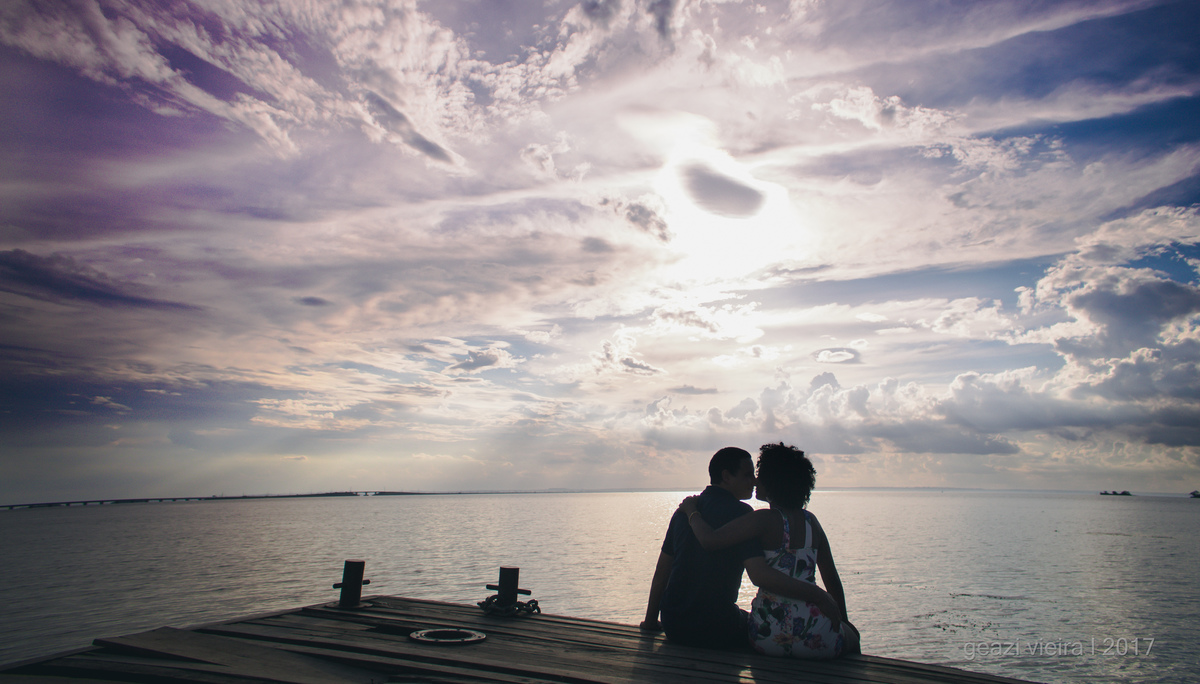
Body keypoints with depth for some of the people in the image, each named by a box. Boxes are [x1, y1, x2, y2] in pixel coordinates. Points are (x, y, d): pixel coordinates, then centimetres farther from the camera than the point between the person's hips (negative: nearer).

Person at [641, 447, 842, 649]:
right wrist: (817, 595, -20)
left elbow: (661, 571, 12)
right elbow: (759, 575, -25)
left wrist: (651, 620, 20)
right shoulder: (739, 512, -13)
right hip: (715, 630, -6)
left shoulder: (685, 509, 8)